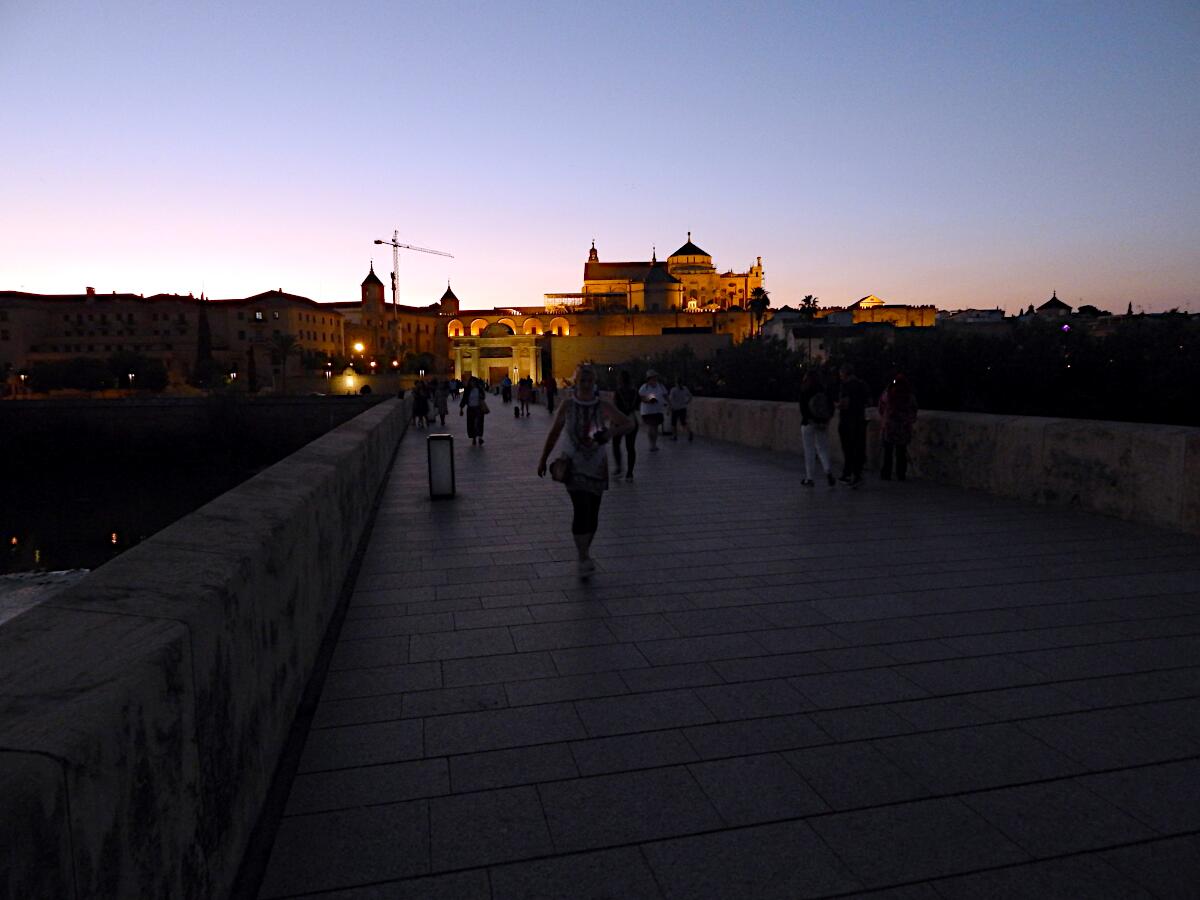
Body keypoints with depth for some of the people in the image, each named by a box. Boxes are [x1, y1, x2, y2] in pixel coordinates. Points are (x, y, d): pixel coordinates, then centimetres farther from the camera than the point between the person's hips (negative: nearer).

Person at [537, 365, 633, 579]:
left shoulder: (604, 406, -4)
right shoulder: (568, 405, -4)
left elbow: (629, 424, -5)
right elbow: (554, 433, 6)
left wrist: (611, 432, -25)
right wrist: (543, 459, 9)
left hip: (597, 466, 2)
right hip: (574, 465, -2)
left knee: (592, 515, 8)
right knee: (581, 509, -20)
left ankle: (584, 555, 29)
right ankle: (583, 560, -13)